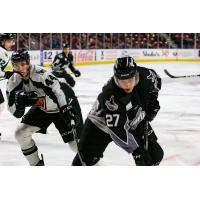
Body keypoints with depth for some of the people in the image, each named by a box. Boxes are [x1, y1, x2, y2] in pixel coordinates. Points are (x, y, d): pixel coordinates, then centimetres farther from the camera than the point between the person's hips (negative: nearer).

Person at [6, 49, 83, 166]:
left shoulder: (40, 73, -31)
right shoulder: (14, 83, -10)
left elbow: (60, 89, -30)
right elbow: (16, 113, -9)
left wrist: (67, 111, -32)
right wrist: (19, 102, -31)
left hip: (65, 105, -6)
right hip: (42, 109, 7)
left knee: (75, 142, -11)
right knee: (21, 133, -4)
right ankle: (37, 165, 13)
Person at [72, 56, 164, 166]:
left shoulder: (145, 75, -24)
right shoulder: (111, 96, -39)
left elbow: (155, 80, 4)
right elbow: (118, 132, -39)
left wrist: (152, 101, -6)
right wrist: (137, 150, -39)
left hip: (134, 121, 5)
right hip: (103, 122, -5)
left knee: (155, 155, 0)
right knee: (87, 157, -14)